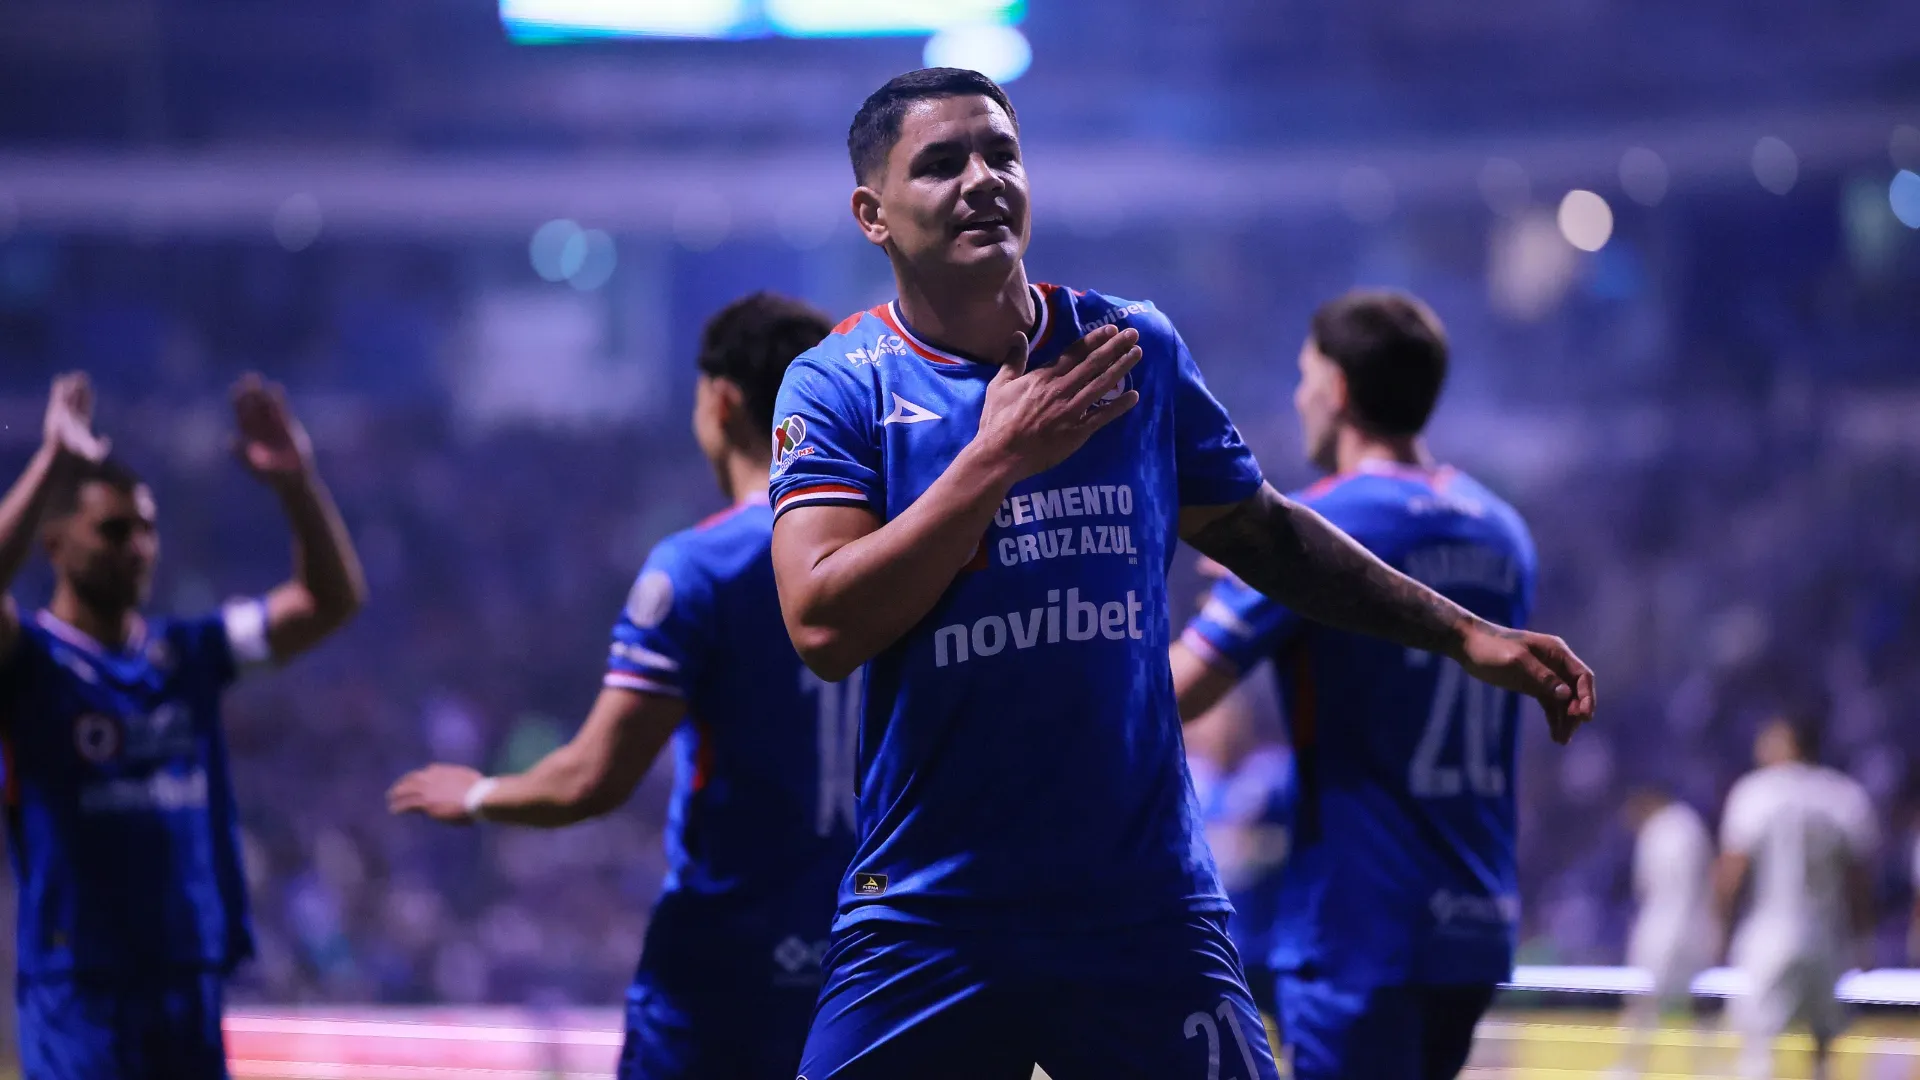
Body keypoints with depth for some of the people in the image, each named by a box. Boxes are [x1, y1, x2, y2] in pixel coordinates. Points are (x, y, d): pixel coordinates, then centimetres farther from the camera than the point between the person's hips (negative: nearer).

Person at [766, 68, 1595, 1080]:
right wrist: (999, 456, -19)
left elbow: (1260, 531, 21)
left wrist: (1467, 634, 19)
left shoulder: (1136, 352, 6)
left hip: (1145, 909, 2)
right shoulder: (837, 386, -4)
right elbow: (823, 627, -17)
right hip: (924, 913, -2)